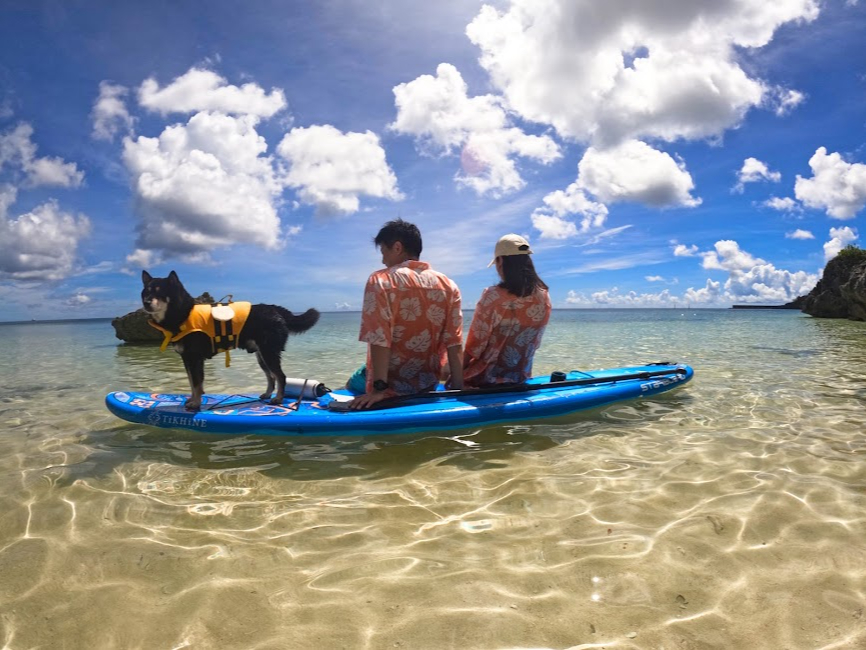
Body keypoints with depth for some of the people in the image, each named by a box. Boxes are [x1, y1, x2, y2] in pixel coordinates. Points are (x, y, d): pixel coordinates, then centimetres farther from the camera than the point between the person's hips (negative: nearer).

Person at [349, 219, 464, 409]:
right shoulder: (448, 285, 1)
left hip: (390, 388, -4)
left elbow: (379, 340, -18)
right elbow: (455, 343, -3)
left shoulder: (381, 281, -10)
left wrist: (379, 388, -18)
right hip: (428, 386, 5)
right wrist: (458, 386, 0)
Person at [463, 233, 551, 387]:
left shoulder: (493, 296, -21)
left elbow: (474, 347, -15)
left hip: (486, 380, -6)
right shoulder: (544, 297, -4)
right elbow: (535, 343, 6)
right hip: (521, 379, 6)